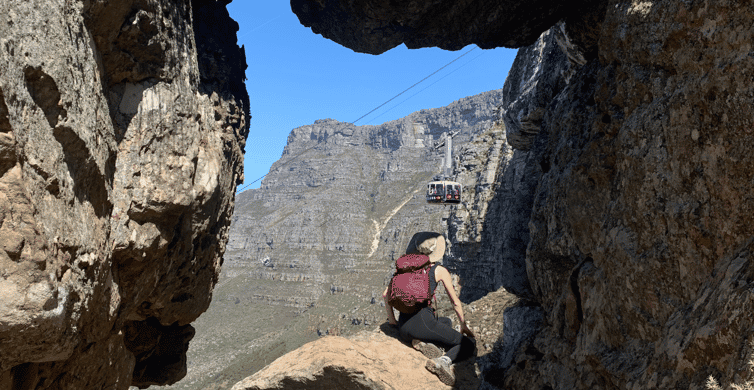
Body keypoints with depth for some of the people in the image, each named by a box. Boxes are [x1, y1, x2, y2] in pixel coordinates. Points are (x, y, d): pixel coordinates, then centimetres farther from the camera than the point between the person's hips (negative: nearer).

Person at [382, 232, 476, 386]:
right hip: (423, 322, -6)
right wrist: (464, 325, 27)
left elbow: (386, 294, 17)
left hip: (403, 329, 6)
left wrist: (392, 320, 23)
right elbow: (455, 302, 14)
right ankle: (444, 361, -22)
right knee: (468, 345, 9)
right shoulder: (440, 271, 7)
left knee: (447, 321, 33)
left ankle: (425, 342, 3)